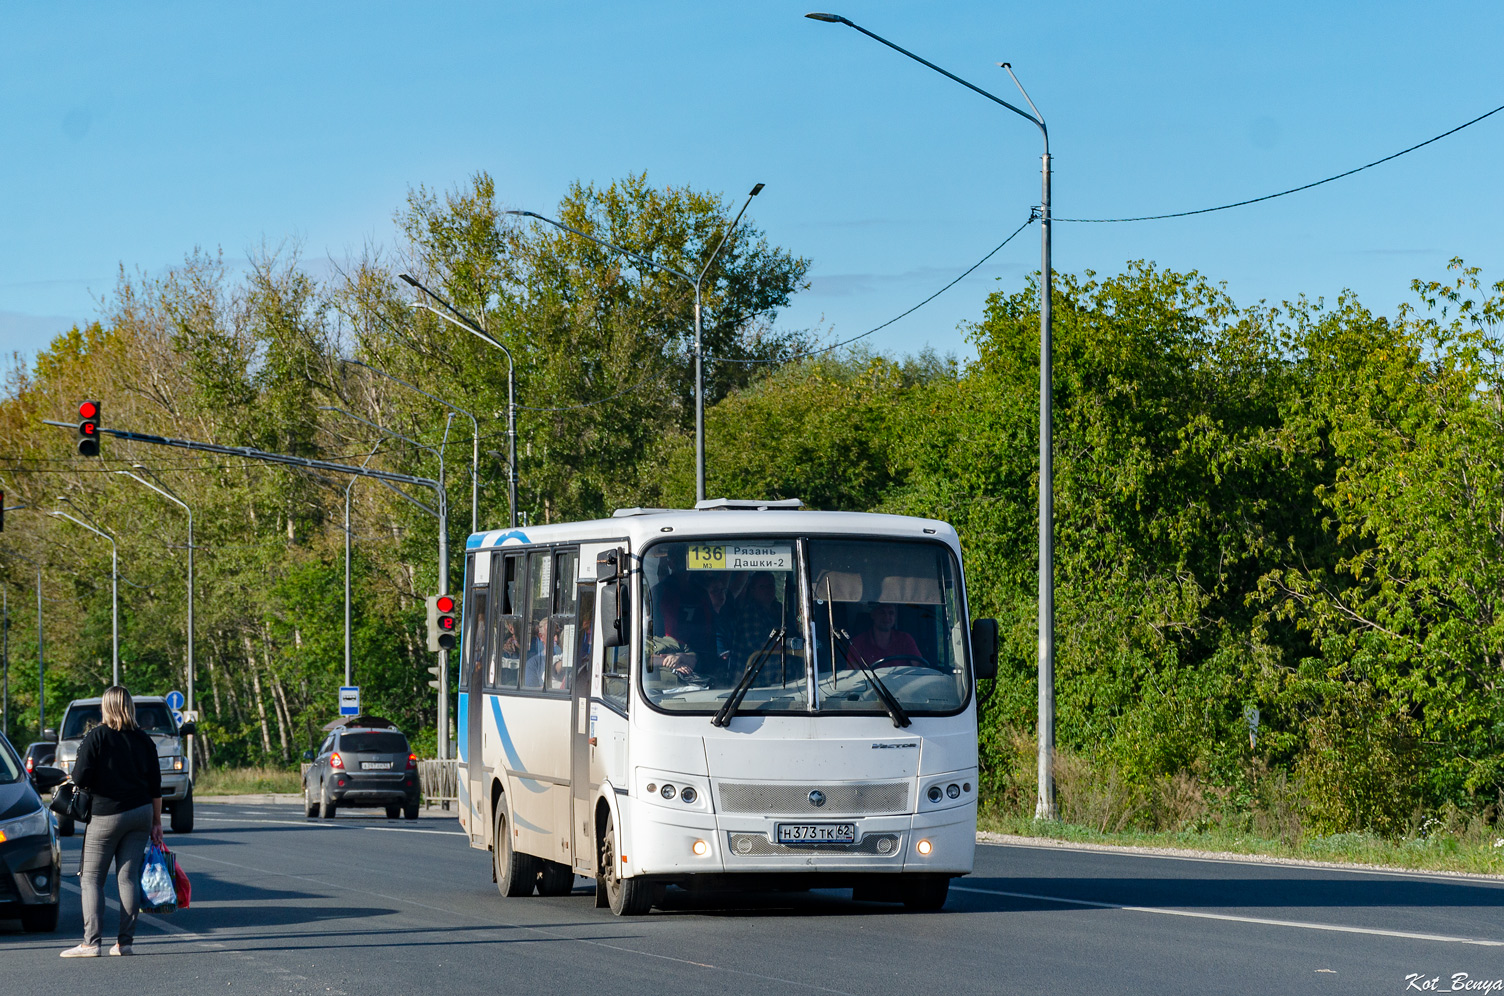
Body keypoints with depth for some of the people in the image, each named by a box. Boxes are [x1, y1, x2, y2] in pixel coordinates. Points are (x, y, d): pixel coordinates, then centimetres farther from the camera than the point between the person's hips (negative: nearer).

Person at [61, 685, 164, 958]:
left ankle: (91, 942, -7)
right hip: (141, 813, 4)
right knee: (129, 877, 6)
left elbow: (80, 778, -14)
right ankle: (125, 941, 2)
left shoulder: (96, 737, -9)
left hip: (106, 814, -4)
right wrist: (156, 822, 13)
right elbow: (155, 785, 6)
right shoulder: (143, 740, 5)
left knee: (91, 878, 2)